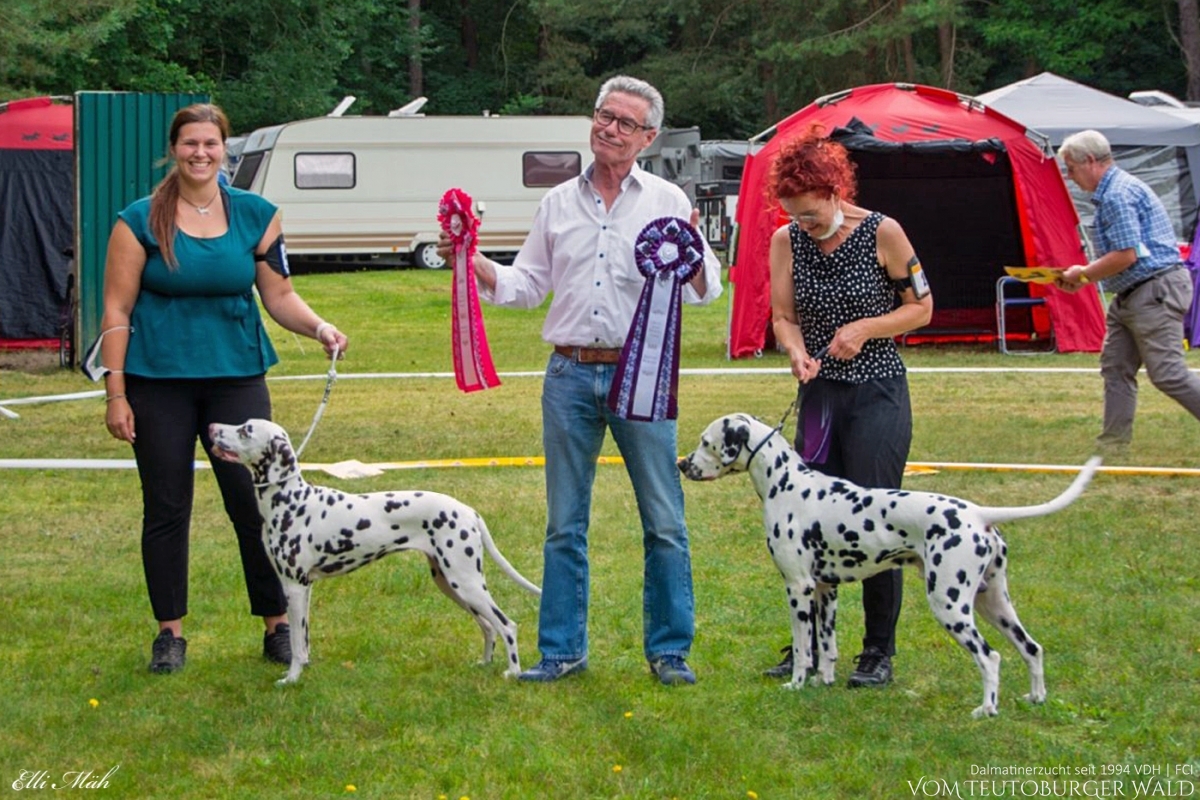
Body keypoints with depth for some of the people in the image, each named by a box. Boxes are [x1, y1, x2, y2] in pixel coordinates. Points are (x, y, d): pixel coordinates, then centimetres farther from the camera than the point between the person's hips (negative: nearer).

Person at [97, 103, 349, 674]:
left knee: (254, 502, -1)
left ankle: (278, 626, 10)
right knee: (166, 509, 5)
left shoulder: (256, 215, 4)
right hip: (159, 381, -1)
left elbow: (279, 295, 8)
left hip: (236, 376, 1)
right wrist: (116, 393, -6)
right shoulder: (141, 220, -3)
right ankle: (170, 632, 17)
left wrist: (321, 328, -11)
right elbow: (116, 311, -2)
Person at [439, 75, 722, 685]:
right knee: (564, 524, 6)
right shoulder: (558, 203, 14)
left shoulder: (667, 202, 6)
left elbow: (705, 290, 2)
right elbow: (529, 285, 18)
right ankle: (561, 651, 13)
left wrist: (694, 262, -20)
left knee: (664, 522, -2)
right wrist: (472, 264, 2)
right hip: (570, 376, 3)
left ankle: (669, 650, 7)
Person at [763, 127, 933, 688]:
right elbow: (783, 316, 3)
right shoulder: (786, 241, 1)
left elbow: (921, 308, -2)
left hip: (878, 395, -4)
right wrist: (798, 353, -18)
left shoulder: (882, 234, -10)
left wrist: (865, 328, -16)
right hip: (819, 395, 4)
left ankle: (879, 652, 5)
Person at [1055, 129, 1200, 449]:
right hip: (1131, 296, 11)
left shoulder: (1118, 195, -17)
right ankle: (1113, 442, 13)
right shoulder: (1113, 191, 17)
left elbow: (1126, 255, -23)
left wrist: (1084, 274, -9)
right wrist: (1084, 274, 13)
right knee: (1116, 368, 10)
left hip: (1156, 291, -11)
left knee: (1168, 374, -12)